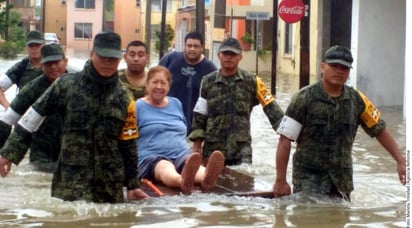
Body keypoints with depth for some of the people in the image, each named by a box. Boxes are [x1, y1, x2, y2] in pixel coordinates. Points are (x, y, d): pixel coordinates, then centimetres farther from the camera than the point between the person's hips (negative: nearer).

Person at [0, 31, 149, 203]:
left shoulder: (124, 99, 7)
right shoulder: (67, 85, -1)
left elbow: (128, 144, 10)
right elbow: (33, 117, 4)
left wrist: (132, 184, 10)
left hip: (111, 185, 3)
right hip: (71, 181, -3)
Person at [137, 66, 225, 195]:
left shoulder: (176, 104, 21)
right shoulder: (138, 107, 5)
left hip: (182, 155, 4)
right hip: (151, 157, -4)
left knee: (191, 163, -35)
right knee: (165, 168, -42)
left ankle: (206, 178, -72)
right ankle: (182, 181, -79)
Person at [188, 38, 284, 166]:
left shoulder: (251, 82, 1)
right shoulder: (208, 82, 5)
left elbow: (272, 109, 0)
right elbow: (200, 116, 7)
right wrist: (197, 145, 3)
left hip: (241, 150, -2)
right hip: (212, 149, 2)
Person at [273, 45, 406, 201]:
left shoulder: (356, 99, 4)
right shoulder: (304, 98, -8)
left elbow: (380, 130, 13)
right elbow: (285, 141, -10)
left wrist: (400, 161, 6)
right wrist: (280, 181, -13)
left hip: (341, 180, 5)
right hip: (309, 177, -4)